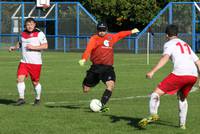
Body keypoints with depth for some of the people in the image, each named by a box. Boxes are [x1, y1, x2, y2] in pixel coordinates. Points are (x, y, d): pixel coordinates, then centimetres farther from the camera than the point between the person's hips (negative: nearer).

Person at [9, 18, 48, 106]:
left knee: (35, 82, 5)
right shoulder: (23, 33, 11)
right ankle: (21, 98, -8)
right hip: (24, 62, 4)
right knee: (20, 78, -13)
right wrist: (15, 47, 9)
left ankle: (38, 98, 27)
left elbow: (45, 46, -13)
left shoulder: (39, 34, -6)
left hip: (35, 62, -4)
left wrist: (33, 47, -21)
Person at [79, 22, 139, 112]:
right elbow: (88, 49, -17)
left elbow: (120, 35, 35)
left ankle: (101, 105, -23)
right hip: (96, 67, -3)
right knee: (86, 90, 2)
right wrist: (84, 59, -35)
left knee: (111, 85, -25)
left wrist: (131, 31, 45)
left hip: (108, 67, 3)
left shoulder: (111, 37, 15)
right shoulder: (94, 39, -1)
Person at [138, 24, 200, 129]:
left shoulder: (169, 44, 10)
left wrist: (152, 71, -18)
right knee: (182, 97, 30)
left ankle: (153, 114, -27)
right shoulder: (185, 44, 31)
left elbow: (165, 57, -10)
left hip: (180, 73, -6)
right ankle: (182, 124, 25)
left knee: (157, 92, -4)